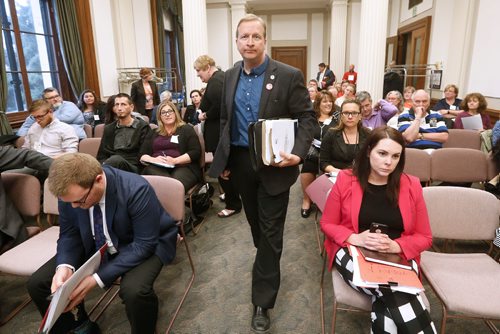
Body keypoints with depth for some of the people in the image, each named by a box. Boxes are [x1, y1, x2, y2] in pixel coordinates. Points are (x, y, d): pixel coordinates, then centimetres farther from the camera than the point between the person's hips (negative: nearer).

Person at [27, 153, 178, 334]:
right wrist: (65, 266, -22)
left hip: (144, 244, -5)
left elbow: (144, 244, -27)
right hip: (96, 245, 6)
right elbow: (69, 235, -1)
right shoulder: (71, 191, -16)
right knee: (37, 284, -4)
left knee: (134, 291, -35)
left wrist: (98, 278, -32)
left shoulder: (136, 190, -32)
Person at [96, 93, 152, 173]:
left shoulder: (143, 127, 9)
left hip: (133, 168, -2)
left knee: (116, 159, -37)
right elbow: (101, 155, 19)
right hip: (112, 165, 3)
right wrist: (104, 164, -6)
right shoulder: (109, 129, 23)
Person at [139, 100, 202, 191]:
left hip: (183, 166, -2)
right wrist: (154, 160, -7)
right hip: (156, 167, 2)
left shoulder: (187, 129, 15)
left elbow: (196, 152, 3)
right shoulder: (153, 133, 25)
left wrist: (175, 161, -12)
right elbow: (142, 155, 17)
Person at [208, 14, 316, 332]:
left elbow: (307, 117, -9)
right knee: (256, 222, 20)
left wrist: (298, 153, -25)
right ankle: (269, 266, 48)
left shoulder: (289, 76, -10)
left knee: (271, 231, 4)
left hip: (274, 164, -5)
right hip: (240, 162, 5)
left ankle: (262, 301, 18)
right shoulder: (231, 76, 6)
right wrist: (224, 158, 11)